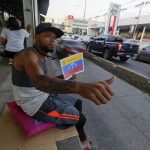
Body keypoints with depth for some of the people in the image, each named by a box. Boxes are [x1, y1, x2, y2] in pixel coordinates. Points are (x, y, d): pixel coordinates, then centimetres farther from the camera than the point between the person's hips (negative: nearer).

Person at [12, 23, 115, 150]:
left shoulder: (42, 57, 6)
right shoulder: (28, 54, -25)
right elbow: (39, 81, -47)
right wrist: (79, 87, -64)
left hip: (44, 95, 9)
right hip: (37, 105, -9)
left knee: (78, 103, 16)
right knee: (80, 118, 1)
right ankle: (82, 140, 37)